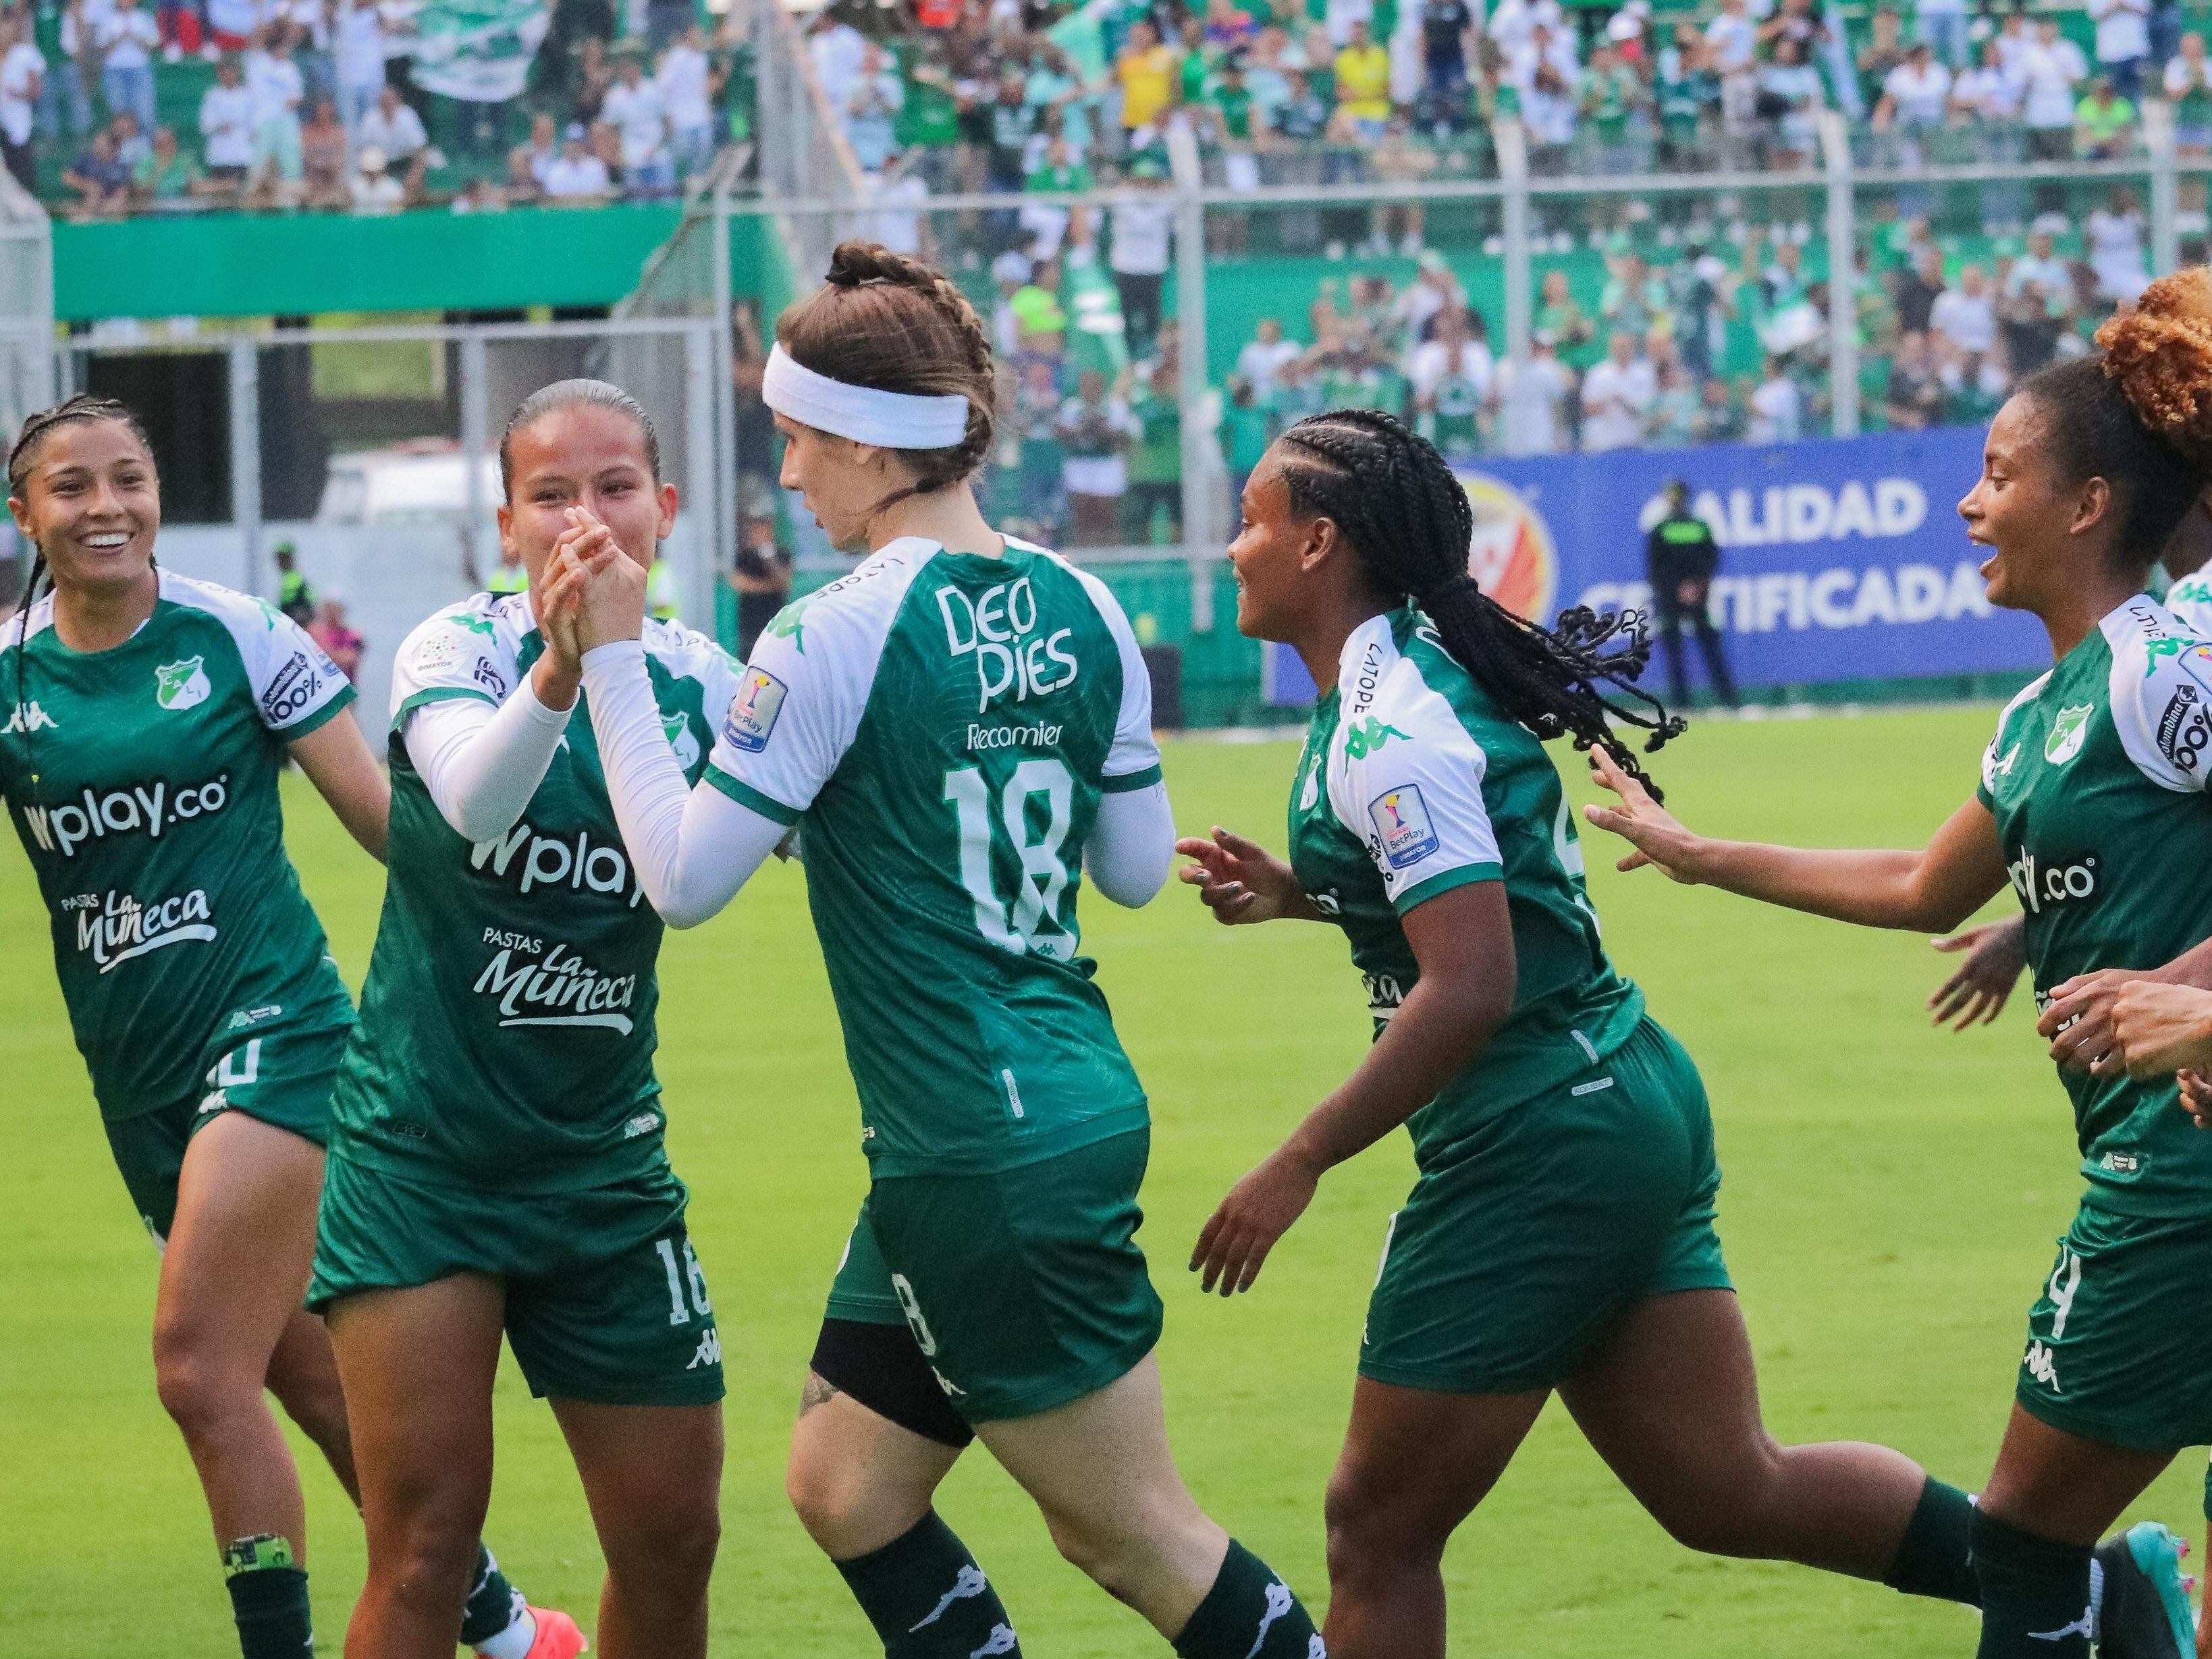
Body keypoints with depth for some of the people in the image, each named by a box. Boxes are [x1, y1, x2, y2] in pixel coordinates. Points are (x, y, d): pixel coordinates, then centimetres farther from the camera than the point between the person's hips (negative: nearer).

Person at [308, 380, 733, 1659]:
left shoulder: (700, 684, 1)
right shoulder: (458, 651, -11)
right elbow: (474, 803, -32)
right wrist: (559, 668, -51)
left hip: (603, 1164, 4)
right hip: (423, 1155, -4)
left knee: (672, 1539, 6)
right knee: (426, 1538, -12)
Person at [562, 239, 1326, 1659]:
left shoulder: (838, 636, -15)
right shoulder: (1079, 609, 5)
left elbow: (685, 877, -12)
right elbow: (1138, 867, 12)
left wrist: (615, 658, -7)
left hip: (975, 1156, -8)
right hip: (1081, 1106, 8)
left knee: (1134, 1534, 0)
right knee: (846, 1489, 16)